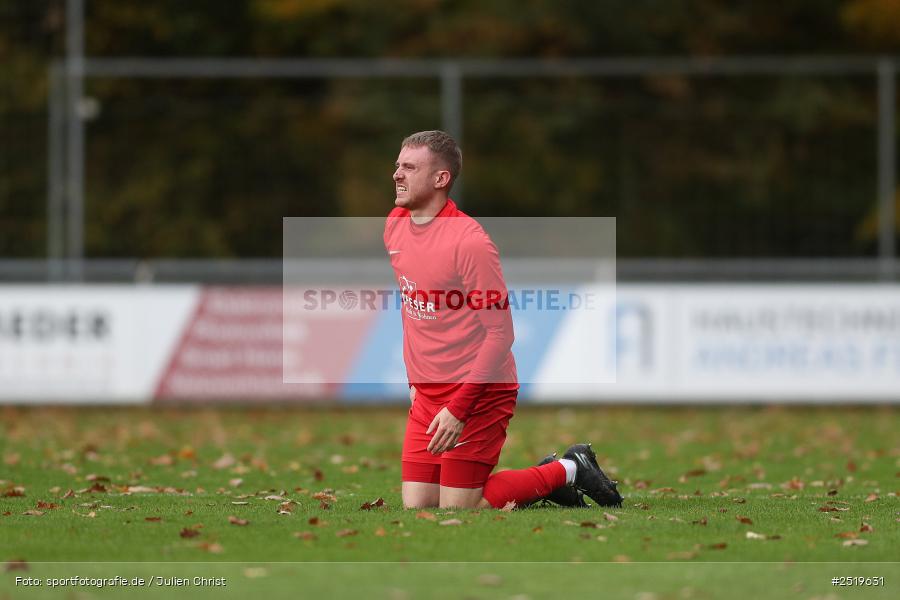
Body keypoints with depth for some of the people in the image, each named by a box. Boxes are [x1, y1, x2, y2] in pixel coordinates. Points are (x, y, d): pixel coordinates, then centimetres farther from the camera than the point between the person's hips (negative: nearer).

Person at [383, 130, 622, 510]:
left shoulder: (469, 241, -19)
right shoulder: (395, 224, 6)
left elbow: (500, 334, -19)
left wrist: (458, 408, -22)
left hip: (477, 393, -8)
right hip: (426, 393, 8)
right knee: (416, 508, 3)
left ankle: (567, 472, 12)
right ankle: (545, 477, 20)